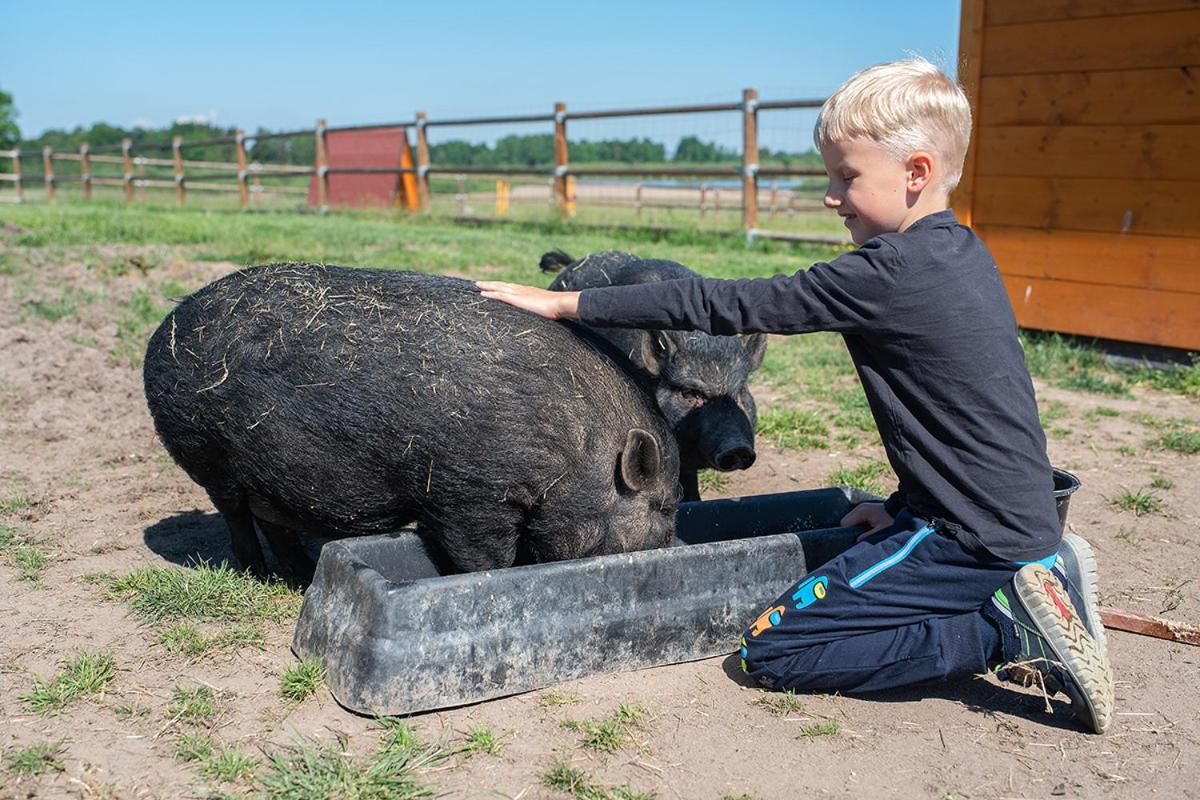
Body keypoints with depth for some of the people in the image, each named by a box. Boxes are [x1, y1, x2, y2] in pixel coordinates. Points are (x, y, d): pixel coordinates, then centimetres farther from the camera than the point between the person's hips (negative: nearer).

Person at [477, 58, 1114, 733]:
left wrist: (568, 303, -13)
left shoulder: (889, 272, -20)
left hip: (974, 536, -9)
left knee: (771, 651, -6)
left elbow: (725, 306, -18)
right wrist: (907, 508, 18)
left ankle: (1007, 630, -7)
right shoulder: (962, 253, 8)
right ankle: (1039, 575, 11)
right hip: (1019, 517, 9)